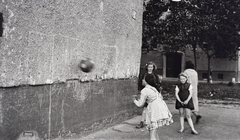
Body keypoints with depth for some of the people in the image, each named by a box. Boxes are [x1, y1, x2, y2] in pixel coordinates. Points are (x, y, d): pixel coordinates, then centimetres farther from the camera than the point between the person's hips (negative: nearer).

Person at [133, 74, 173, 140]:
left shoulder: (144, 90, -7)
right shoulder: (153, 88, 18)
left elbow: (140, 104, -4)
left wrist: (134, 100, 16)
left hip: (155, 109, -9)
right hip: (161, 108, 9)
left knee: (152, 134, -8)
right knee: (154, 131, 21)